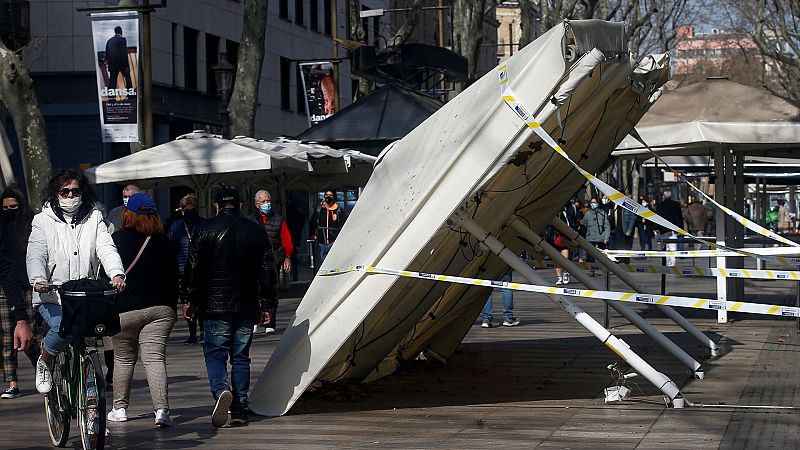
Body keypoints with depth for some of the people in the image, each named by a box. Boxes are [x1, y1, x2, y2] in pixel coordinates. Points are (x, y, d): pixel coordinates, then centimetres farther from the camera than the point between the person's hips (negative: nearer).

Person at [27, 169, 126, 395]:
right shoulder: (43, 220, 6)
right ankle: (44, 363, 2)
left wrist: (117, 274, -23)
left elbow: (106, 248, -3)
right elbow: (35, 255, -5)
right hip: (51, 295, -2)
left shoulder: (94, 219, 11)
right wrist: (39, 280, -27)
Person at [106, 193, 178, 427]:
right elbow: (174, 277, 10)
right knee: (155, 358, -3)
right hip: (160, 308, 2)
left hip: (125, 310, -2)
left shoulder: (117, 239, -6)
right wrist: (171, 306, 20)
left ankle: (120, 408, 22)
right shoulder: (163, 242, 4)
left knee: (123, 359, 14)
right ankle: (161, 409, -17)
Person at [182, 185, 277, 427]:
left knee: (215, 353, 3)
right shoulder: (256, 231, 6)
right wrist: (266, 305, 12)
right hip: (247, 306, 3)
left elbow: (193, 268, -1)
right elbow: (268, 271, 7)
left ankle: (221, 390, -24)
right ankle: (239, 409, 6)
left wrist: (193, 300, 9)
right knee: (240, 357, 9)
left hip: (216, 305, -3)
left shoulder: (204, 230, -2)